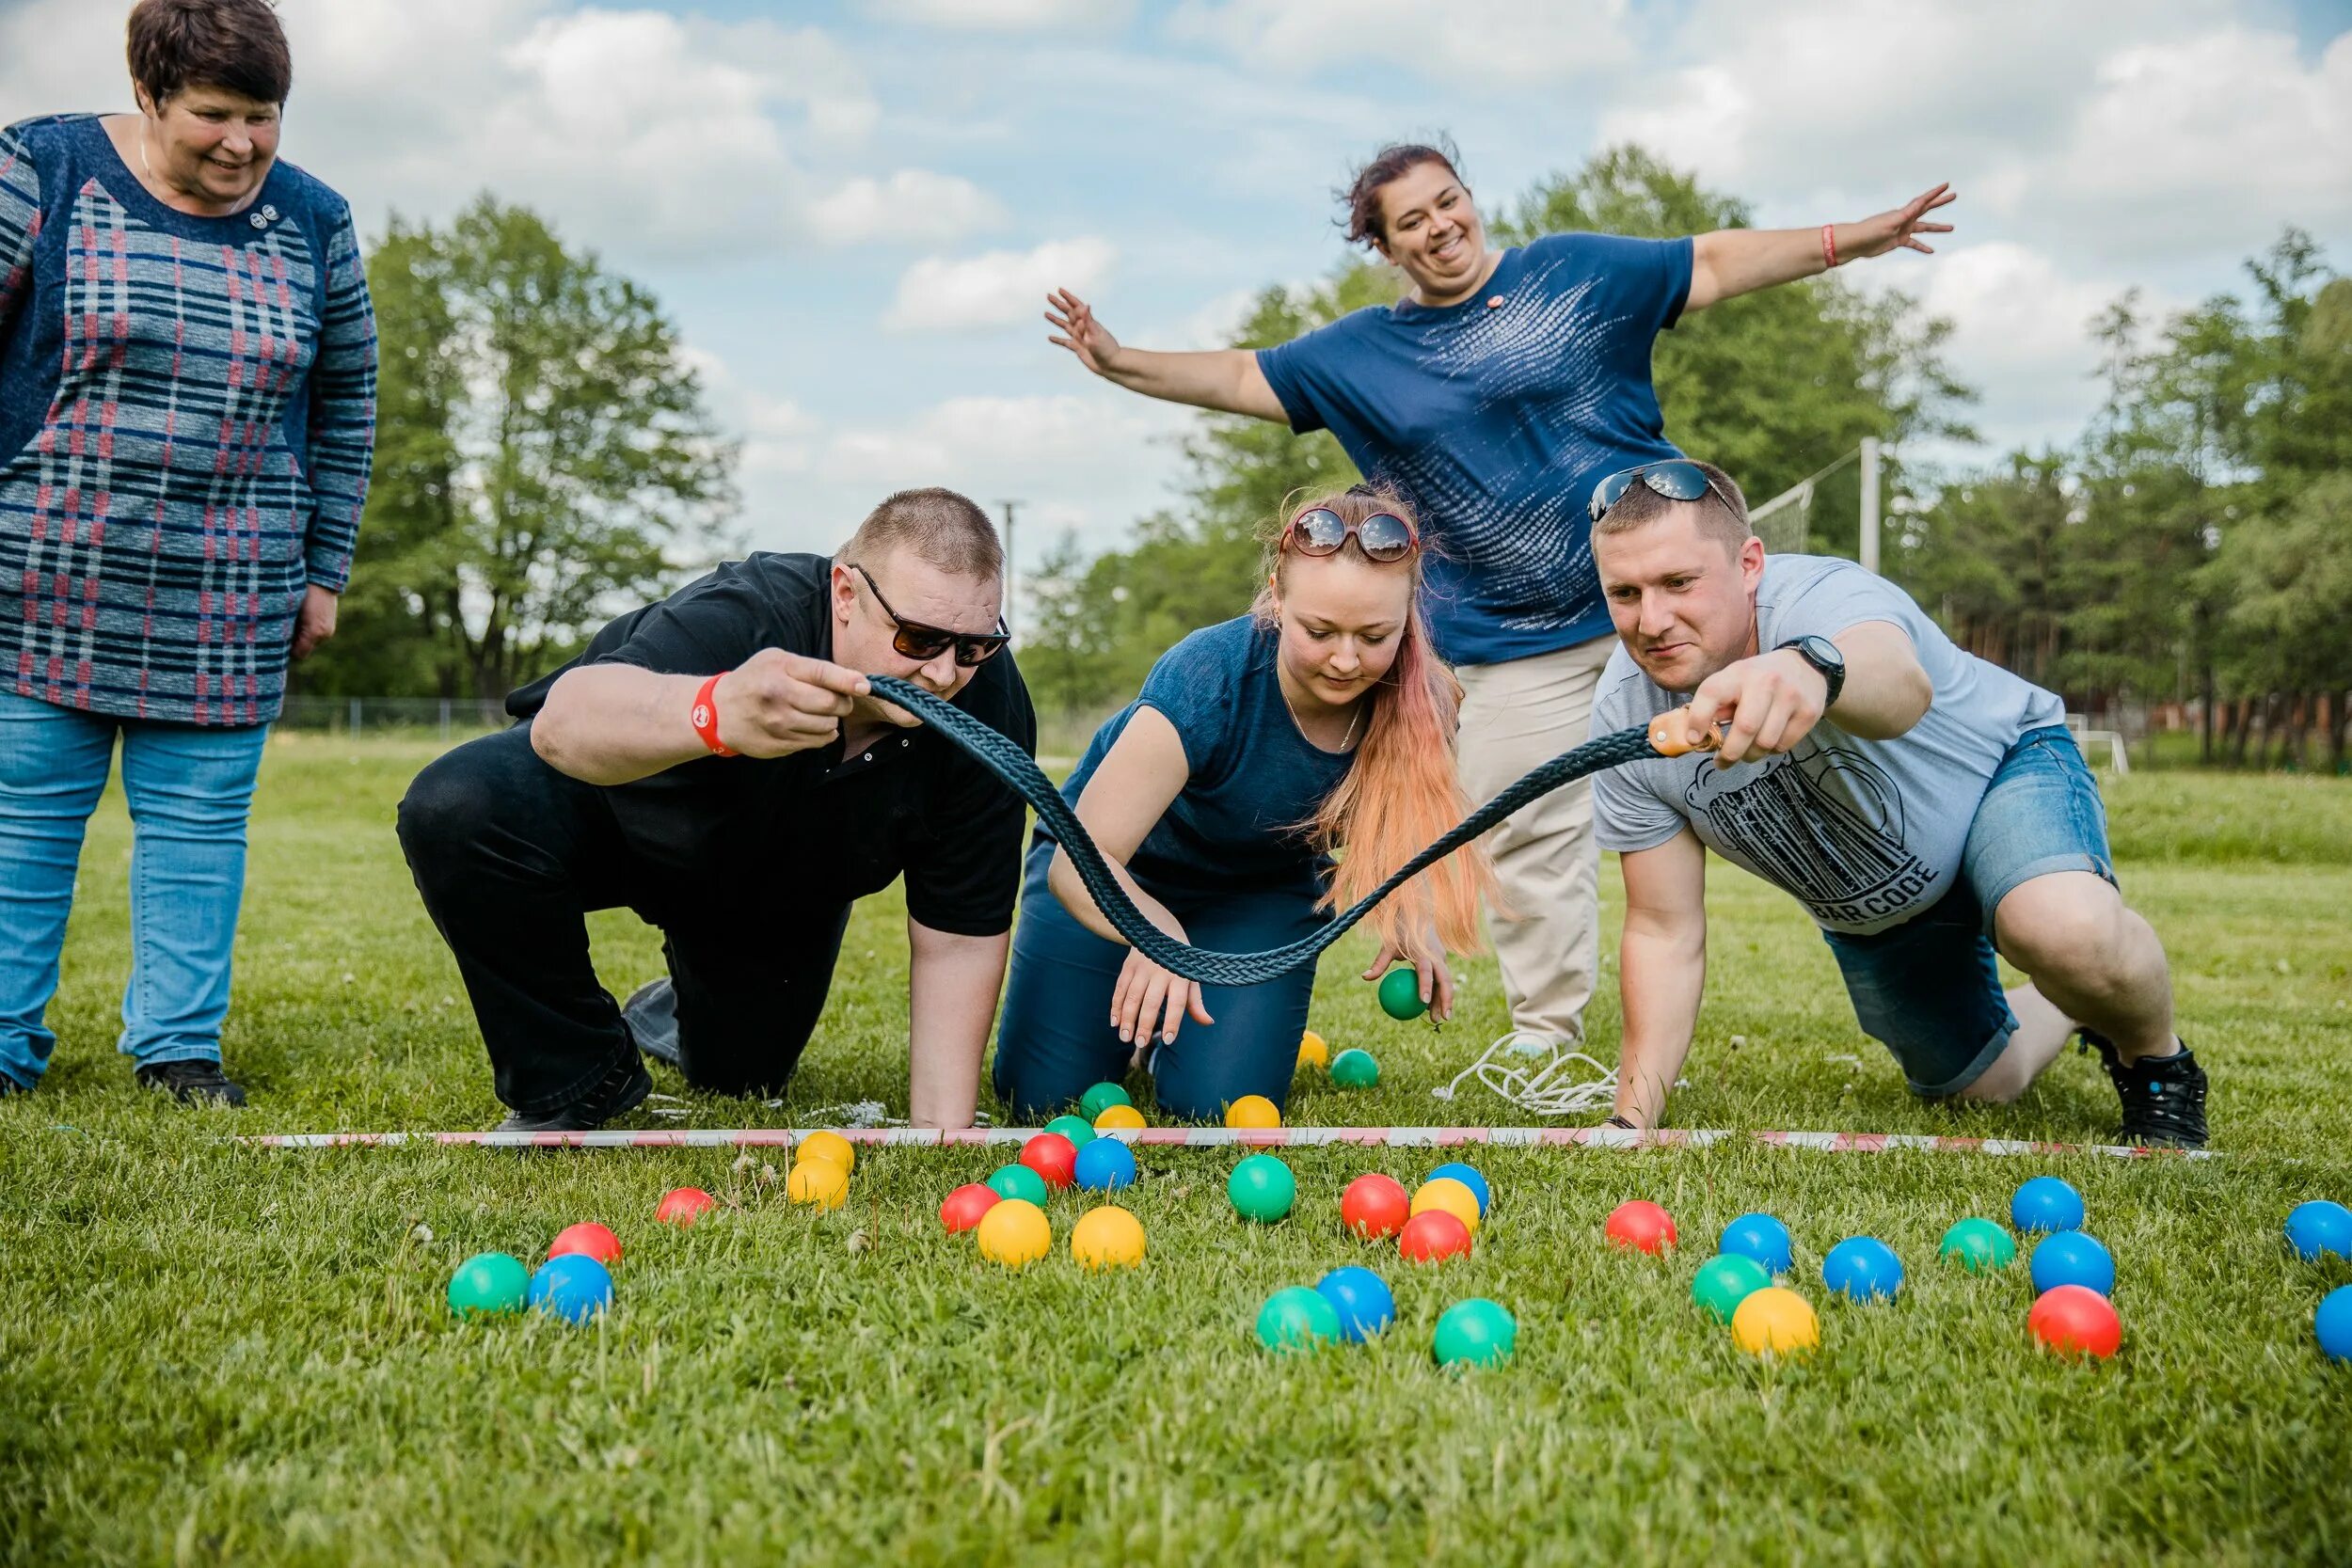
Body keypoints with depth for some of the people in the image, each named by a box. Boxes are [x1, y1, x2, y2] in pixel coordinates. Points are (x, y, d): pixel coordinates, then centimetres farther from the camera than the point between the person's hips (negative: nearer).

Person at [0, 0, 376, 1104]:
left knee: (198, 821, 4)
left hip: (229, 602, 2)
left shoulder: (313, 224, 6)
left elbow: (345, 407, 13)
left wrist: (325, 572, 12)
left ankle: (179, 1045, 14)